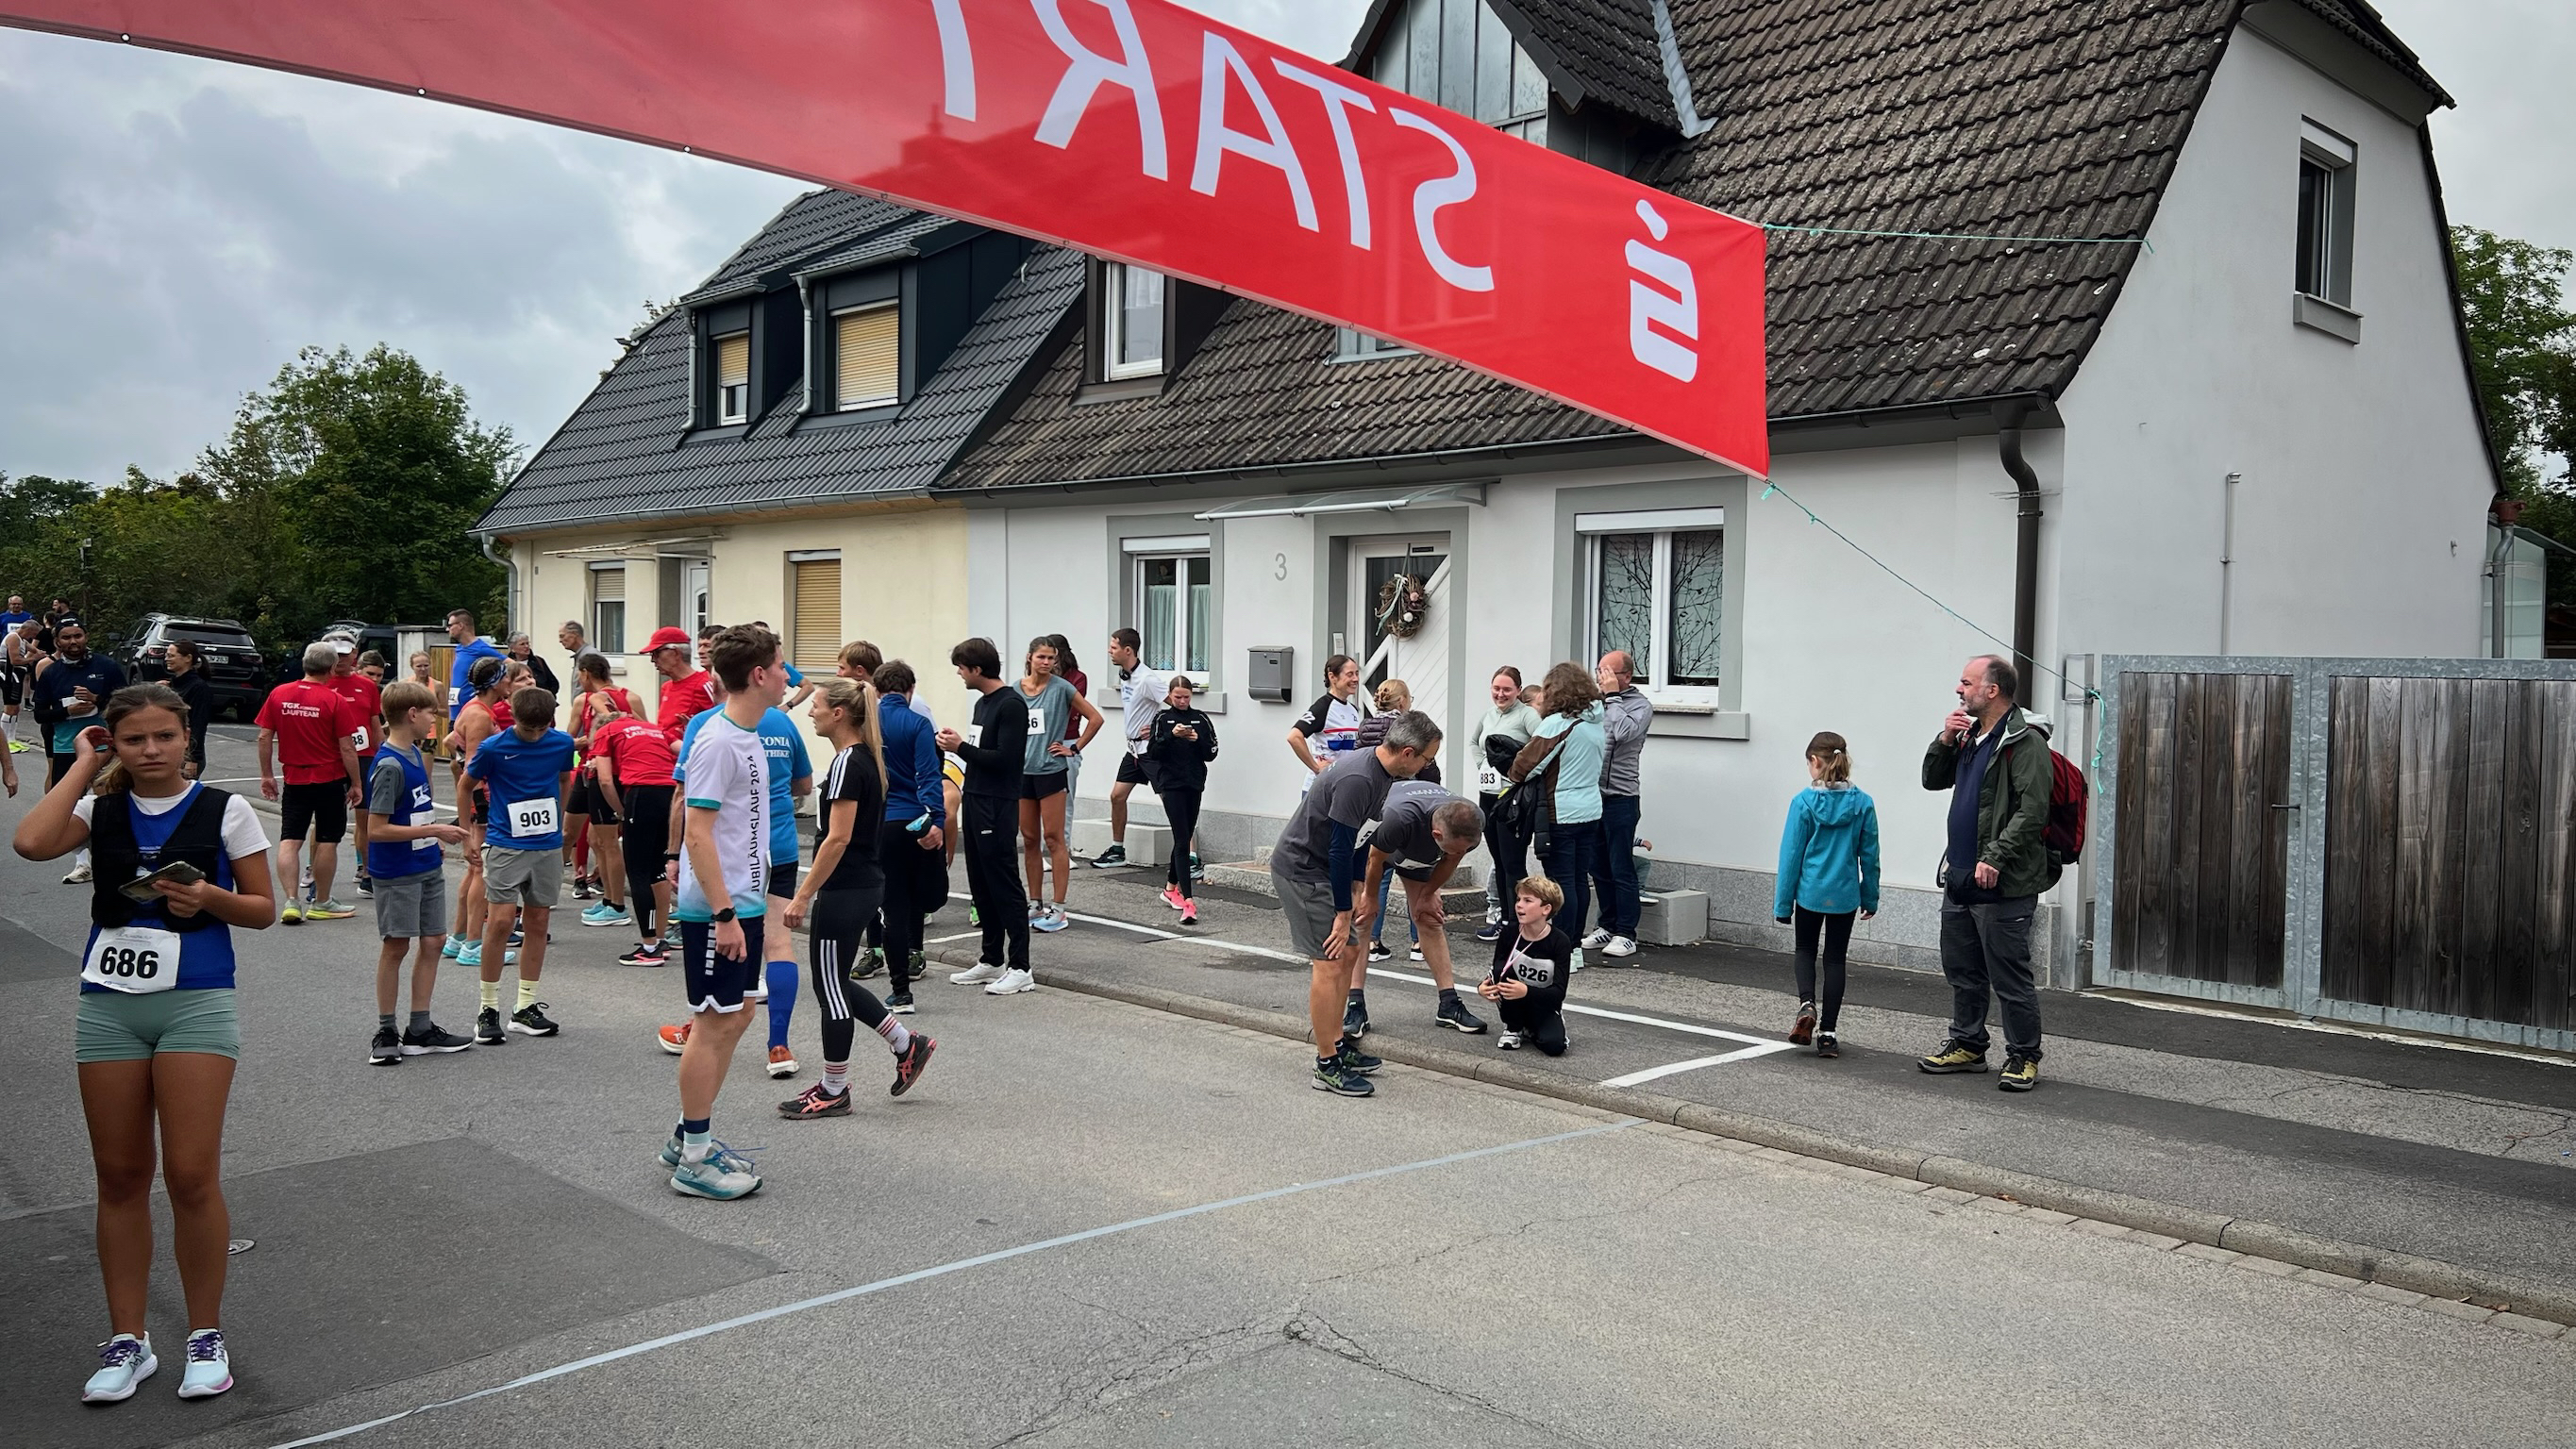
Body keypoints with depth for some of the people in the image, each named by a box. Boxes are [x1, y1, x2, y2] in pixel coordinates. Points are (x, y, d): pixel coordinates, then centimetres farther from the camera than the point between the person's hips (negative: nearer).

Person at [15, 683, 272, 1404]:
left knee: (191, 1177, -5)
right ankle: (127, 1341, 21)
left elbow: (264, 908, 4)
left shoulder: (224, 810, 0)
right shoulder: (100, 810, 5)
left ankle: (206, 1338, 11)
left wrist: (210, 898, -16)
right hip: (108, 1005, 3)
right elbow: (32, 843, -16)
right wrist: (83, 767, -6)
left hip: (196, 1003, -3)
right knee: (120, 1178, 9)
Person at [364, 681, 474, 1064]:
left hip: (427, 867, 8)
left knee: (434, 941, 9)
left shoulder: (414, 754, 8)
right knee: (396, 946, 2)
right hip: (397, 872, -8)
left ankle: (420, 1029, 18)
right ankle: (386, 1032, 14)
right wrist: (434, 831, -21)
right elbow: (376, 830, -22)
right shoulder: (389, 766, -19)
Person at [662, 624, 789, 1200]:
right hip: (716, 911, -9)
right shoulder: (717, 742, -18)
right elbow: (697, 833, -20)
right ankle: (693, 1159, 9)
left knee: (733, 1020, 15)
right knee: (714, 1025, -1)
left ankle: (691, 1137, 27)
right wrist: (725, 913, -22)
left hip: (744, 904, 9)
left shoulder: (750, 737, 11)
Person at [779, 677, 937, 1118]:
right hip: (865, 883, 10)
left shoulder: (848, 763, -18)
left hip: (844, 891, -10)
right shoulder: (867, 758, 11)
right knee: (835, 984, 18)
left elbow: (838, 838, -22)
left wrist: (803, 895, -19)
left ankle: (833, 1091, 14)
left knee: (830, 986, 2)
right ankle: (908, 1043, 23)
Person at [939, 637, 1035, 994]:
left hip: (998, 808, -9)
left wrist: (961, 747, -15)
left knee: (1003, 885, -6)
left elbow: (1005, 759, -20)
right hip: (975, 802, 9)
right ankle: (992, 961, 20)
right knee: (981, 885, 12)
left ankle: (1020, 967, -2)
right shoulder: (982, 703, 16)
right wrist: (957, 742, 6)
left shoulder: (1011, 705, -13)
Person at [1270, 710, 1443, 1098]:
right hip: (1300, 870, -10)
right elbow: (1340, 849, -25)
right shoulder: (1357, 779, -28)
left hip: (1322, 869, 10)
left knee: (1349, 953, 12)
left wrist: (1358, 891, 11)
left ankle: (1336, 1044, 23)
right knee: (1329, 961, -10)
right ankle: (1327, 1066, -4)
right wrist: (1344, 913, -18)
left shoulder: (1383, 773, 3)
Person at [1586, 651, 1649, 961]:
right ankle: (1607, 926, 22)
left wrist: (1612, 696, -15)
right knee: (1599, 868, 12)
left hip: (1620, 798, -6)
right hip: (1591, 795, 6)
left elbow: (1623, 732, -23)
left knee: (1621, 870, -2)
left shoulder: (1640, 705, -4)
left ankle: (1626, 934, 4)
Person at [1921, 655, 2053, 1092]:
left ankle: (2023, 1058, 9)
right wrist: (1945, 740, 5)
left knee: (2010, 977, -2)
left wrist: (1995, 858, -25)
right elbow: (1933, 780, 22)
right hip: (1960, 877, 9)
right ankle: (1967, 1045, 29)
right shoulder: (1970, 735, 15)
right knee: (1961, 969, 17)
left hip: (2002, 883, -9)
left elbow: (2032, 811, -20)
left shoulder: (2025, 741, -13)